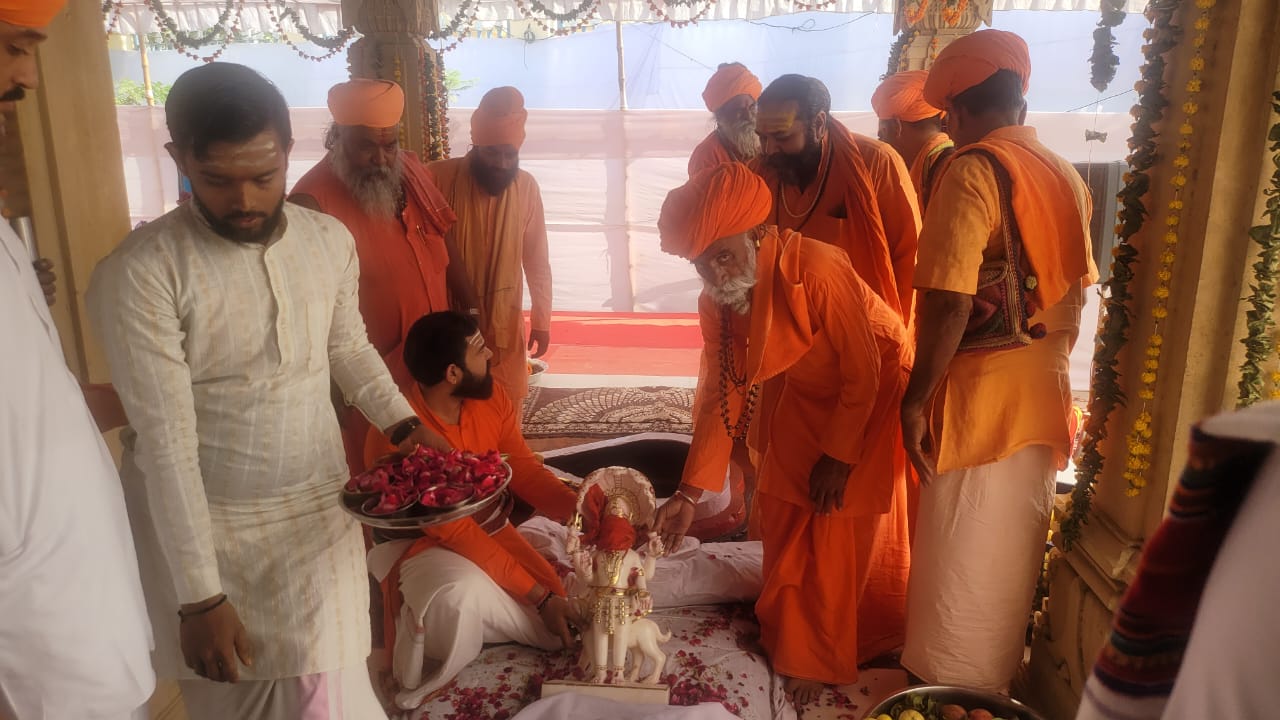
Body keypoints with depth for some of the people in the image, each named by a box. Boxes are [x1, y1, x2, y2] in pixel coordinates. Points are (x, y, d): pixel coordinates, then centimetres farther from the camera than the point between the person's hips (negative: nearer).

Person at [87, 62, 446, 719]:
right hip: (200, 520, -2)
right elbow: (166, 443, -19)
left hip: (317, 506, 3)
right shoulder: (140, 274, -19)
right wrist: (199, 597, -17)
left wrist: (402, 423, 0)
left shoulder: (330, 240, -4)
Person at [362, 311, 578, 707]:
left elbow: (525, 470, -6)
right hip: (420, 544, -6)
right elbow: (454, 531, -28)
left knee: (568, 626, -5)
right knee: (461, 594, -40)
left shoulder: (490, 396, -9)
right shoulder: (395, 436, -29)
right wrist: (539, 595, -28)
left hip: (490, 531, 7)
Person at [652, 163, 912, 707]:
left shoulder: (816, 269, -35)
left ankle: (817, 660, 18)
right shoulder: (714, 302, -14)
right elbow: (719, 394, -8)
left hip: (875, 389, -6)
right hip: (809, 397, 6)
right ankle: (789, 638, 32)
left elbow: (863, 370, -25)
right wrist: (689, 493, -12)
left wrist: (838, 456, -16)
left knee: (841, 528, 0)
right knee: (782, 517, 9)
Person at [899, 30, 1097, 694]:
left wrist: (916, 398, -13)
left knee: (961, 566, 7)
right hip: (1046, 397, 8)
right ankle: (995, 685, 37)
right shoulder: (1068, 178, 7)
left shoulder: (972, 171, -15)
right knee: (1013, 557, 20)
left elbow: (949, 305, -22)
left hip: (981, 399, -7)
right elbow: (1074, 297, 13)